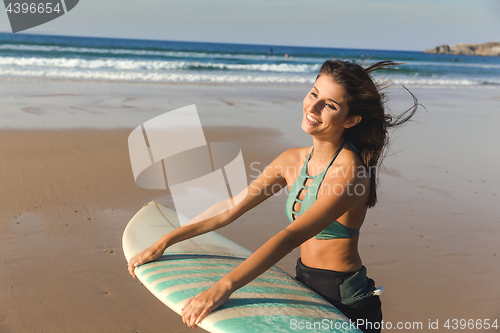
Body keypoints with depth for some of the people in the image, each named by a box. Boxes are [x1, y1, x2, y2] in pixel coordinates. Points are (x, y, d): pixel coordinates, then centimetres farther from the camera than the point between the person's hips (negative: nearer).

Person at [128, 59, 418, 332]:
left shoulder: (350, 170, -22)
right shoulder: (293, 160, 0)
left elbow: (292, 236, -32)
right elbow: (230, 209, 4)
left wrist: (223, 288, -39)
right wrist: (165, 242, 2)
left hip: (346, 305, -6)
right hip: (304, 286, 6)